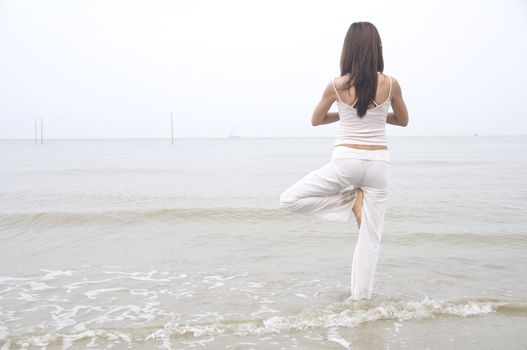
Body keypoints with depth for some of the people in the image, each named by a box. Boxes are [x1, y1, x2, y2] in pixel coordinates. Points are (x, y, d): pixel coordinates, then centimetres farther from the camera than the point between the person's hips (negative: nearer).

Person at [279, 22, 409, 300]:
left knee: (288, 200, 9)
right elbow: (403, 120, 15)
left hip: (346, 161, -2)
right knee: (371, 235, 10)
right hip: (379, 163, 3)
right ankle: (361, 296, 12)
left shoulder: (337, 85, -4)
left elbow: (316, 120, 12)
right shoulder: (391, 84, -3)